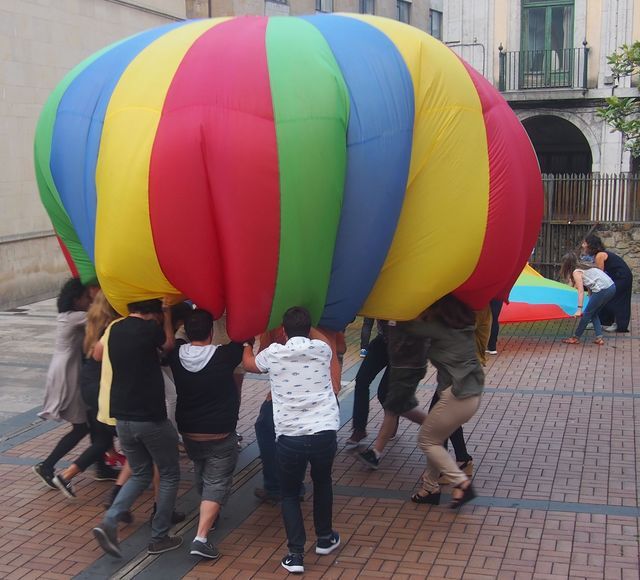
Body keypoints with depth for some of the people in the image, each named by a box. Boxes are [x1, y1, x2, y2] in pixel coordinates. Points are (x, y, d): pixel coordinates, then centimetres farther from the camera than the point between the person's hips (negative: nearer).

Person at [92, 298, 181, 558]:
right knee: (170, 475, 13)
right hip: (151, 418, -6)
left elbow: (97, 354, 24)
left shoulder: (115, 328, 5)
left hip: (122, 417, 6)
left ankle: (109, 522, 1)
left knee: (140, 474, 21)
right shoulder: (149, 328, -13)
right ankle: (159, 538, 16)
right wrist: (167, 314, 17)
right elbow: (168, 345, 8)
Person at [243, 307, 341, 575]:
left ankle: (295, 554, 8)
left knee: (290, 494, 17)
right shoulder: (322, 350, 3)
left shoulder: (273, 354, 1)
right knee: (322, 482, 28)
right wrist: (306, 325, 45)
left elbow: (248, 363, 24)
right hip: (324, 432, 2)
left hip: (289, 437, -2)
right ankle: (325, 538, 38)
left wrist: (248, 342, 43)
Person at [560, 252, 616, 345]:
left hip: (602, 289, -8)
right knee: (593, 313, 19)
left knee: (587, 313, 4)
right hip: (611, 287, 8)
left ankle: (576, 337, 13)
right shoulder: (584, 266, 22)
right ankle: (599, 338, 12)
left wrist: (579, 309, -13)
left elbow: (581, 291, -11)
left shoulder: (576, 272, -3)